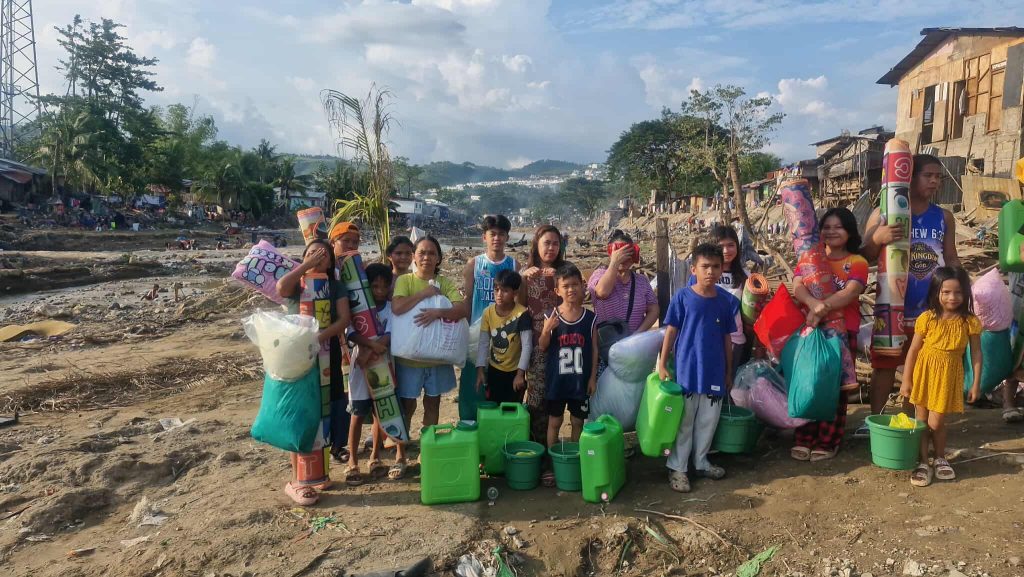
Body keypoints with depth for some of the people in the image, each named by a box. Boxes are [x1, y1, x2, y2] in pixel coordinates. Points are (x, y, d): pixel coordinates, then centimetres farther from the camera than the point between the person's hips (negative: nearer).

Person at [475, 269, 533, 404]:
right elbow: (483, 343, -2)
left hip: (515, 371, -3)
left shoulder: (522, 314, -20)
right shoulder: (488, 312, -8)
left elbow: (527, 346, -18)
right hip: (494, 370, 4)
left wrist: (520, 373, -20)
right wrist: (480, 369, -7)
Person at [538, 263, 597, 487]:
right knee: (554, 422, 10)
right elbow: (542, 347, -3)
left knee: (577, 422, 12)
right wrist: (547, 330, -23)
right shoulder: (551, 316, -7)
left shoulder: (590, 317, -4)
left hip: (580, 380, 1)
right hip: (557, 379, -1)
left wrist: (593, 377, -1)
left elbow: (594, 349, 1)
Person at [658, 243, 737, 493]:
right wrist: (662, 364, -6)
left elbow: (727, 338, 7)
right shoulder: (682, 297, -9)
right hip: (686, 370, -3)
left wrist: (729, 372, 10)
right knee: (683, 421, 6)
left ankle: (701, 462, 33)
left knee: (708, 421, 15)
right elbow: (671, 332, -5)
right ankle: (677, 468, 19)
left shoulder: (727, 300, 0)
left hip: (714, 371, 3)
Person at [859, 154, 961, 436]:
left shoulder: (944, 217, 6)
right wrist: (877, 238, -27)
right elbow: (865, 257, -6)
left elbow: (951, 259, 12)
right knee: (885, 363, 4)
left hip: (931, 307, 4)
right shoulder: (884, 213, -6)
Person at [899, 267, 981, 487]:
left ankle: (941, 459, 25)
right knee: (921, 420, 7)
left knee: (936, 422, -1)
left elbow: (976, 353, 1)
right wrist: (906, 380, -2)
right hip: (924, 372, 1)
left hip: (948, 375, -1)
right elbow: (913, 350, -4)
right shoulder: (927, 318, -9)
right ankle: (923, 463, 20)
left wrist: (976, 384, 1)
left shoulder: (970, 322, -8)